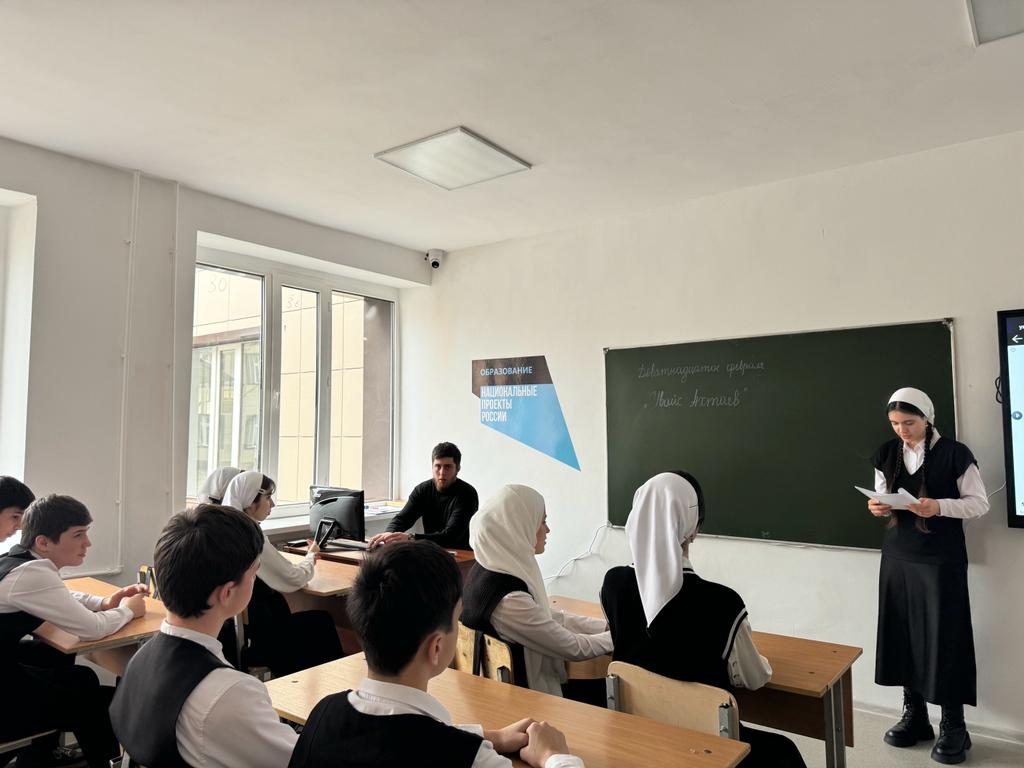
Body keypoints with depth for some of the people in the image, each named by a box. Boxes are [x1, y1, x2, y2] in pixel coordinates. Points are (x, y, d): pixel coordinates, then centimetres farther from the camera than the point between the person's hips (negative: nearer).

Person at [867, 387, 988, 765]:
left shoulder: (954, 453, -8)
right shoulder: (887, 453, 5)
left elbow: (980, 503, -6)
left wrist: (940, 506, -22)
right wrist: (878, 507, -9)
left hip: (942, 557, -4)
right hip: (897, 555, 4)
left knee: (945, 636, -1)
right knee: (902, 632, 7)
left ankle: (953, 725, 14)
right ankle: (914, 715, 22)